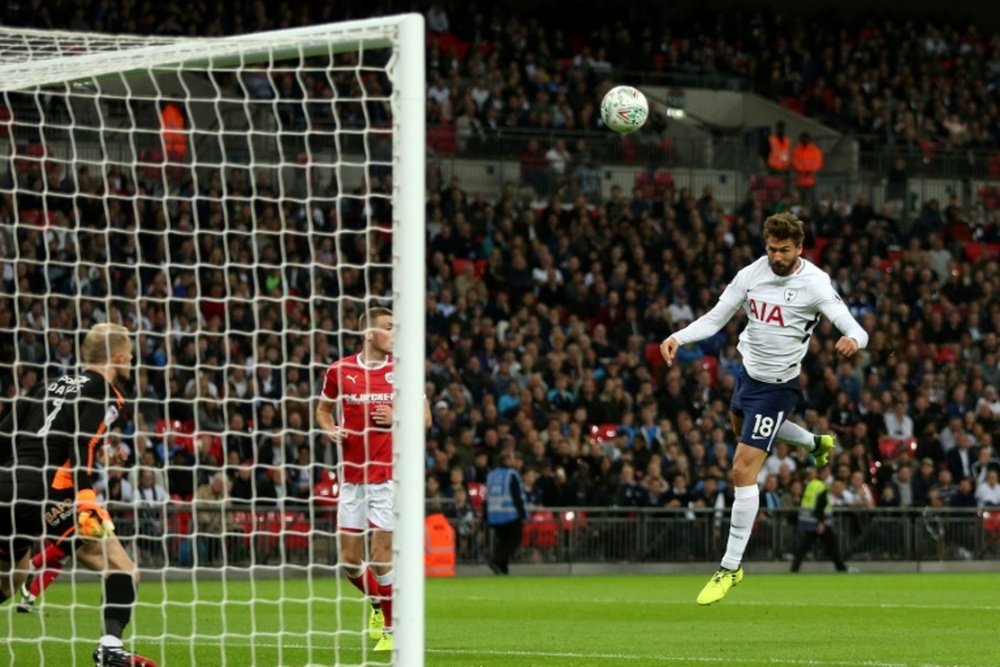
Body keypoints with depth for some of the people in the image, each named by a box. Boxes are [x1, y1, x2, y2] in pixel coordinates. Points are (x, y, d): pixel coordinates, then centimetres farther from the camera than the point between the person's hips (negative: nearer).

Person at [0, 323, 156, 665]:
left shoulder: (57, 385, 23)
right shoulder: (104, 393, 2)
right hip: (46, 495, -8)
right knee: (122, 571, -7)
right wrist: (85, 497, -21)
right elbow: (82, 446, -14)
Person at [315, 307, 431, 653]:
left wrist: (396, 418, -14)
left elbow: (425, 417, 5)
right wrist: (331, 429, -4)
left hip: (388, 474, -2)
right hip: (352, 475, 2)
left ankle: (391, 628, 9)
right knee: (348, 559, 5)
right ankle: (377, 601, 34)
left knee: (382, 556, -8)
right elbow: (323, 409, 18)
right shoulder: (339, 370, 2)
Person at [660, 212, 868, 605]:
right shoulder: (751, 274, -8)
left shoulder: (814, 284, -22)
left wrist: (853, 340, -52)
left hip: (777, 384, -7)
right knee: (739, 423, 37)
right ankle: (816, 444, 63)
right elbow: (715, 319, -2)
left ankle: (731, 567, -2)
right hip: (749, 368, 7)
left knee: (743, 470, -11)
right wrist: (677, 338, -19)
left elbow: (854, 329, -27)